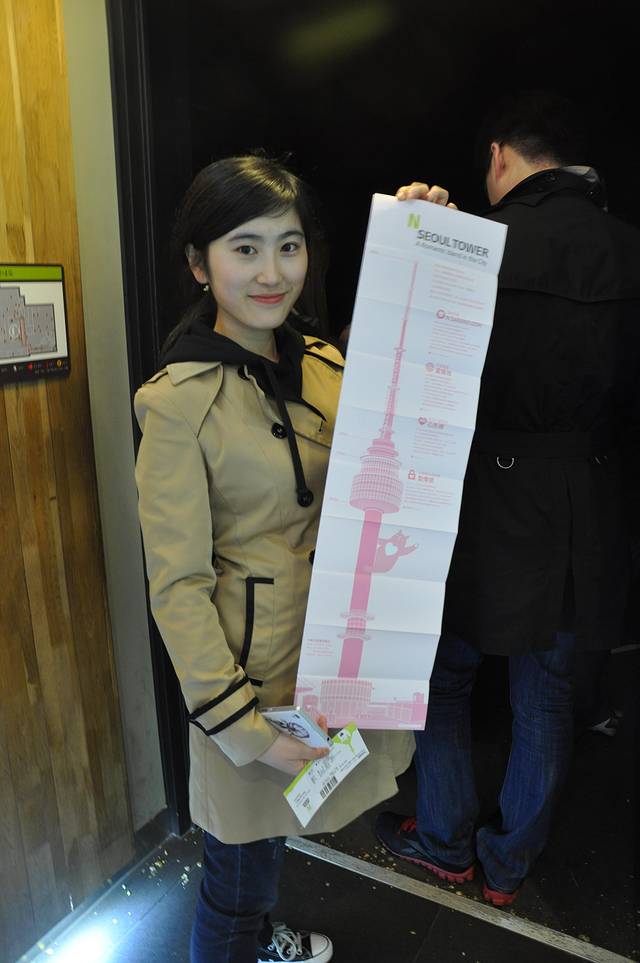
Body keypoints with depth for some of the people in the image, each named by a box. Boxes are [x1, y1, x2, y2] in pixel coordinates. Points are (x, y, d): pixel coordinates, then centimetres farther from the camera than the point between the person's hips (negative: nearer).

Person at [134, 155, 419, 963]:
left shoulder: (324, 365, 1)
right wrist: (240, 721, -15)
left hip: (335, 644, 7)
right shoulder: (181, 401, -18)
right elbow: (177, 586, -16)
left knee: (270, 836, 29)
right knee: (241, 865, 16)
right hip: (253, 662, -6)